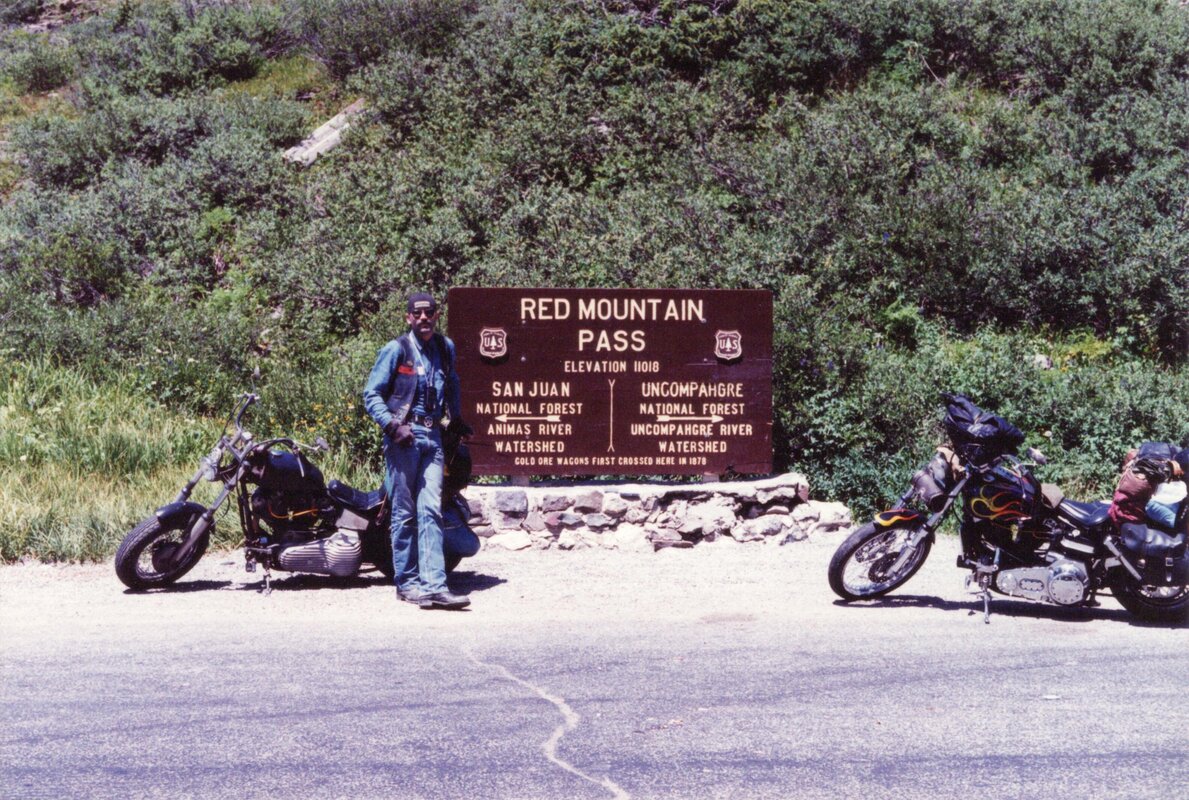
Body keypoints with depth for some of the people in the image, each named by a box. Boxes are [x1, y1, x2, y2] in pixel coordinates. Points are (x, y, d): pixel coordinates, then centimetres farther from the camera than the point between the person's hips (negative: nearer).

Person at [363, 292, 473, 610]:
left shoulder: (446, 348, 12)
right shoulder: (396, 350, -3)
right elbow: (371, 393, -3)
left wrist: (455, 419, 27)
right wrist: (392, 425, -14)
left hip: (433, 437, 4)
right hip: (403, 437, -4)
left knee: (431, 511, -4)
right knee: (405, 513, 0)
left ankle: (434, 586, -8)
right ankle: (407, 583, 9)